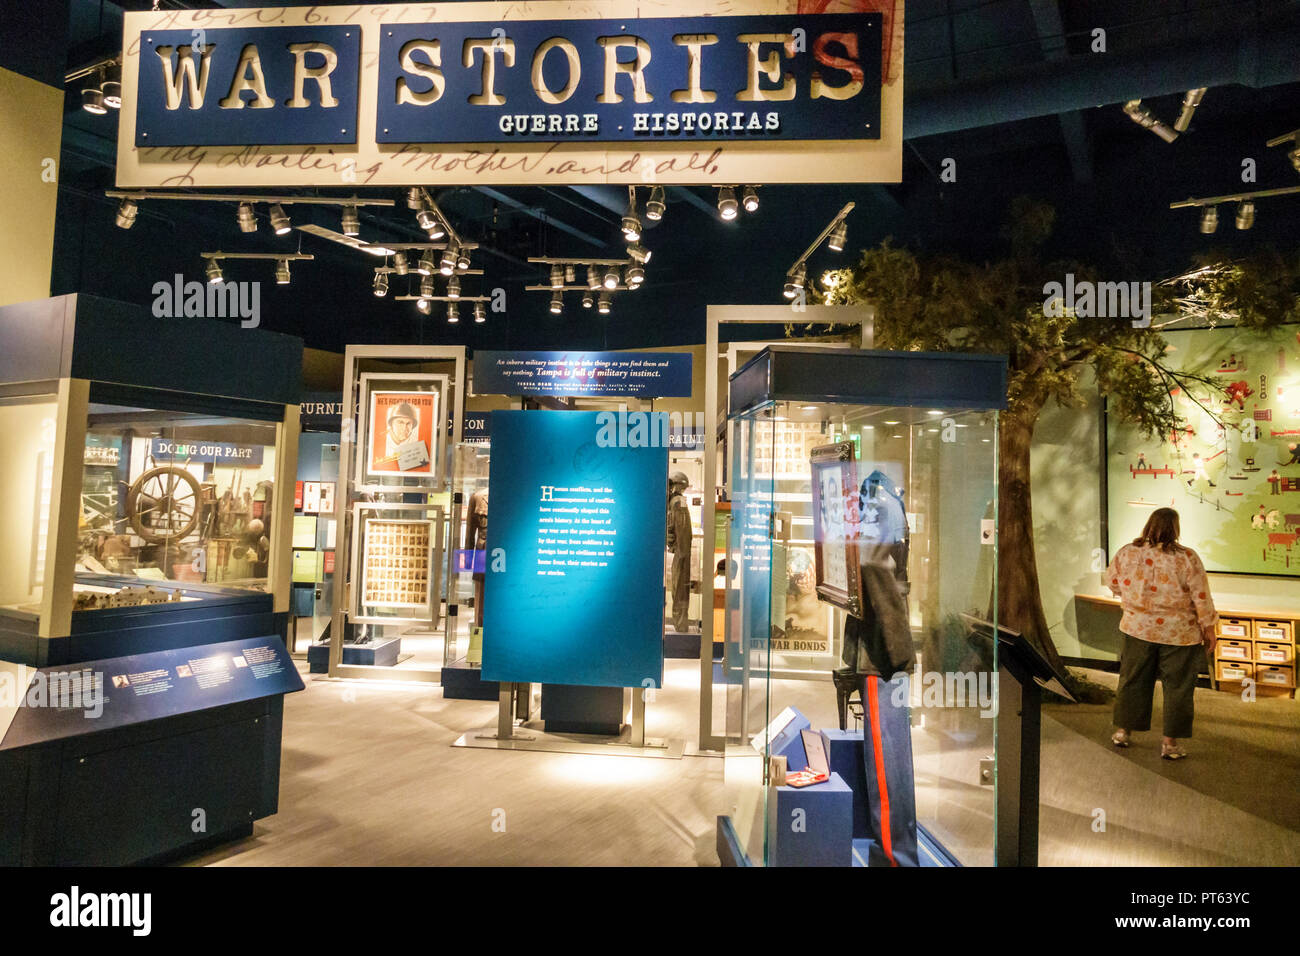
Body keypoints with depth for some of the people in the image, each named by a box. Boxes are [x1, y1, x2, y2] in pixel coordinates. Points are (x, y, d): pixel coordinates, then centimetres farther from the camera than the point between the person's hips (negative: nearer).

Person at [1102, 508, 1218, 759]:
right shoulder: (1187, 558, -14)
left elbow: (1111, 582, 8)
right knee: (1177, 686, 9)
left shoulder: (1126, 553, -5)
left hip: (1137, 628, 3)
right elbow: (1202, 598, -10)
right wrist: (1208, 628, 1)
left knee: (1132, 680, 15)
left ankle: (1122, 730, 24)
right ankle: (1170, 742, 15)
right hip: (1179, 634, -3)